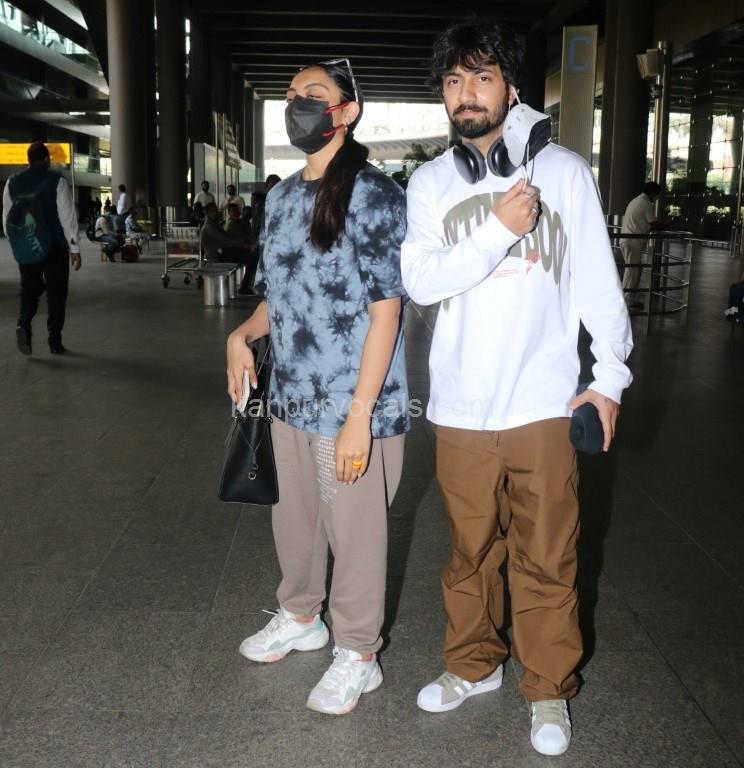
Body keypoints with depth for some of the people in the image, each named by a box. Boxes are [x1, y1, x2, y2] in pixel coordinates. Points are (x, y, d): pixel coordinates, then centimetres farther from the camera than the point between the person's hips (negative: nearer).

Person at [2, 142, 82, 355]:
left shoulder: (12, 183, 4)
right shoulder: (57, 182, -8)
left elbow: (7, 218, 9)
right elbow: (67, 217, -10)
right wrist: (74, 248, -7)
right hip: (55, 247, -3)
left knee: (29, 290, 14)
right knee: (56, 294, 7)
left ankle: (23, 323, -14)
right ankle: (55, 342, 8)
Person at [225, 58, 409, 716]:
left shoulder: (372, 194, -11)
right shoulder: (282, 196, 10)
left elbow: (385, 310, -14)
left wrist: (360, 414, -18)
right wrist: (243, 334, -3)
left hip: (352, 405, -7)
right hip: (291, 397, 7)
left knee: (354, 531, 6)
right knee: (293, 517, 20)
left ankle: (358, 654, 27)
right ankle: (301, 617, 44)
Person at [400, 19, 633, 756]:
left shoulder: (563, 170, 1)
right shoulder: (429, 182, 6)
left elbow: (597, 280, 2)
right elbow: (421, 281, -6)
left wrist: (610, 373, 0)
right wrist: (499, 228, -15)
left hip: (542, 404, -2)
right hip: (461, 407, 2)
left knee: (545, 559, 7)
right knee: (470, 551, 15)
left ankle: (549, 688, 26)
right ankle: (473, 663, 36)